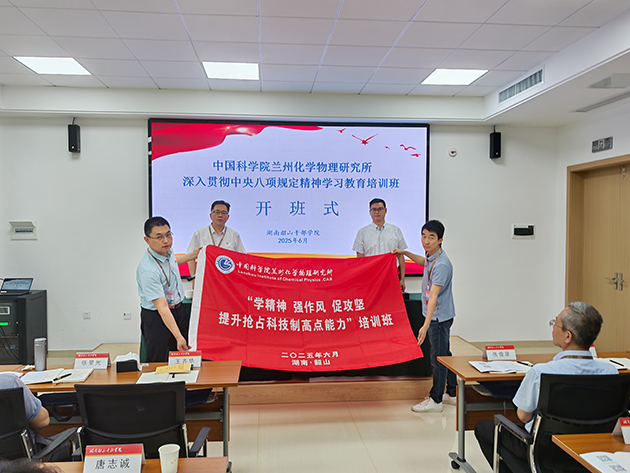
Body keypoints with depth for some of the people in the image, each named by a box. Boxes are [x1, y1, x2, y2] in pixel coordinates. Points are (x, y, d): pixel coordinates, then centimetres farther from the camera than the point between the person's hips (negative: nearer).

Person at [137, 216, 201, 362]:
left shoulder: (167, 250, -5)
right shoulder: (147, 270, -30)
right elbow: (162, 307, -31)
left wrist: (192, 255, 28)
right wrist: (178, 337, -34)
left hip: (179, 310, 8)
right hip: (156, 318, -8)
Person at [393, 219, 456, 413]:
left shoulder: (442, 265, -27)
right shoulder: (431, 256, 2)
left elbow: (434, 296, -34)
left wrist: (426, 325, -38)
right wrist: (405, 253, 26)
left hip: (439, 316, -10)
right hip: (437, 316, 10)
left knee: (438, 358, 0)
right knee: (445, 355, 18)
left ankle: (435, 400, 12)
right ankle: (452, 393, 32)